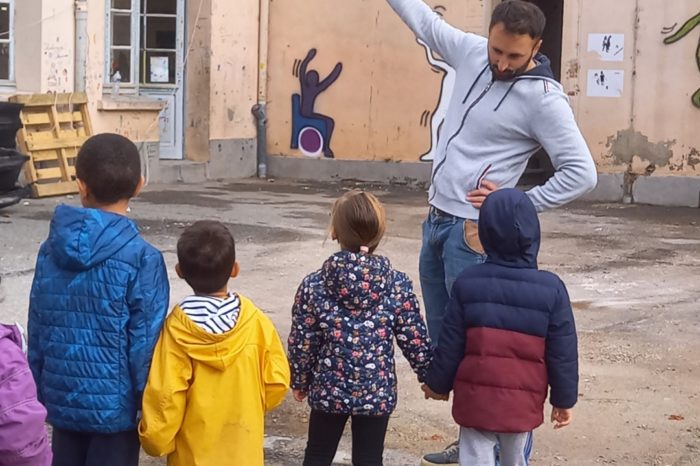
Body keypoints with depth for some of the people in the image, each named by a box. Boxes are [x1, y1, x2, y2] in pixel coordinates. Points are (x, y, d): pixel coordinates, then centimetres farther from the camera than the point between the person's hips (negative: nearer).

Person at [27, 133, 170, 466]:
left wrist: (42, 393, 16)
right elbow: (145, 345, -15)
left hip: (63, 400, 5)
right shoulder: (142, 258, -17)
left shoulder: (50, 251, -1)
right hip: (115, 404, -4)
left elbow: (37, 331, 5)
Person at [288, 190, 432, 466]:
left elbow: (302, 343, -5)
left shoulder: (313, 286, -11)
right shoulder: (398, 286, -12)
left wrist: (299, 382, 12)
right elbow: (414, 339, -6)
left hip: (328, 390, 0)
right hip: (378, 392, 0)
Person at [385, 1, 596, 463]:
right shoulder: (471, 52, 2)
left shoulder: (544, 98, -16)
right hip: (435, 222, 8)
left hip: (473, 233, -8)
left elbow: (582, 173, -17)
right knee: (444, 342, 14)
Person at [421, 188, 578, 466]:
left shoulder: (467, 282, -7)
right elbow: (562, 354, -5)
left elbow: (450, 346, -1)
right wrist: (564, 400, 7)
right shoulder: (551, 288, -10)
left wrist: (437, 384, 14)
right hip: (524, 402, 0)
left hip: (474, 398, 0)